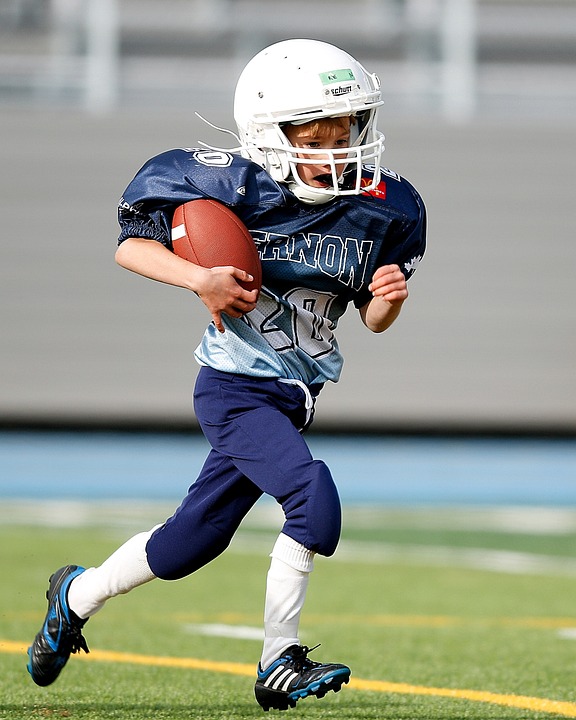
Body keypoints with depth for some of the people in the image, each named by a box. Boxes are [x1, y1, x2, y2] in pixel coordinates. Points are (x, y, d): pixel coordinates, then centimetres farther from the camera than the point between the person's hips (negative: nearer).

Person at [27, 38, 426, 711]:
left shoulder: (382, 206, -2)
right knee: (313, 498, -24)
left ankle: (77, 594, 38)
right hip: (235, 388, -6)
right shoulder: (236, 185, -18)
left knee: (191, 541, 12)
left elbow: (372, 319, 7)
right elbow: (130, 246, -11)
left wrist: (387, 299, -15)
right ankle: (278, 666, -9)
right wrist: (200, 279, -26)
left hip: (294, 395, 6)